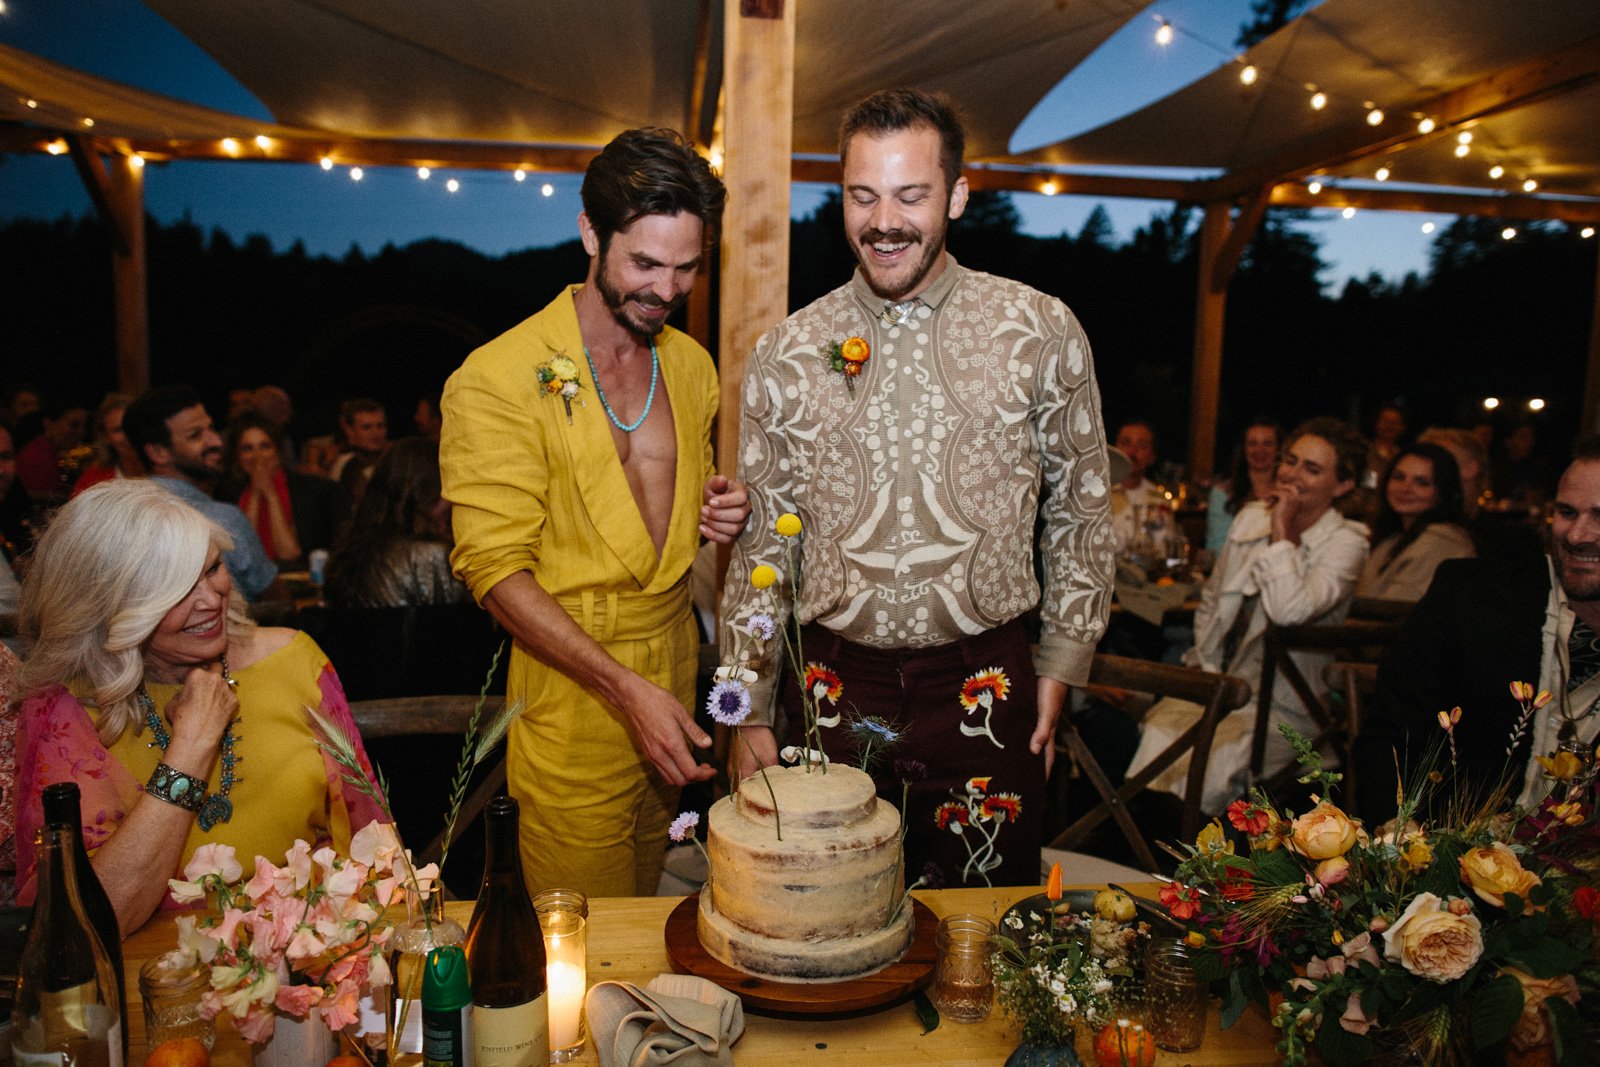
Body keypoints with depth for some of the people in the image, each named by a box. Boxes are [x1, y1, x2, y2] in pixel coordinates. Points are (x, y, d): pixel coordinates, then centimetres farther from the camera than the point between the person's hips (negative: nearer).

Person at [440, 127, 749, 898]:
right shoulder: (498, 379, -13)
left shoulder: (691, 366, 8)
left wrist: (720, 516, -3)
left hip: (675, 675, 6)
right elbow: (495, 569, -16)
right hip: (573, 694, -5)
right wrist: (626, 688, -23)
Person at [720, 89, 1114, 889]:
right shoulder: (786, 355, 1)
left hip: (985, 691, 0)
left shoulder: (1042, 333, -1)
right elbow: (759, 544, 6)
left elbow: (1081, 508, 8)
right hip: (834, 686, 1)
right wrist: (750, 713, 6)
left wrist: (1061, 665, 5)